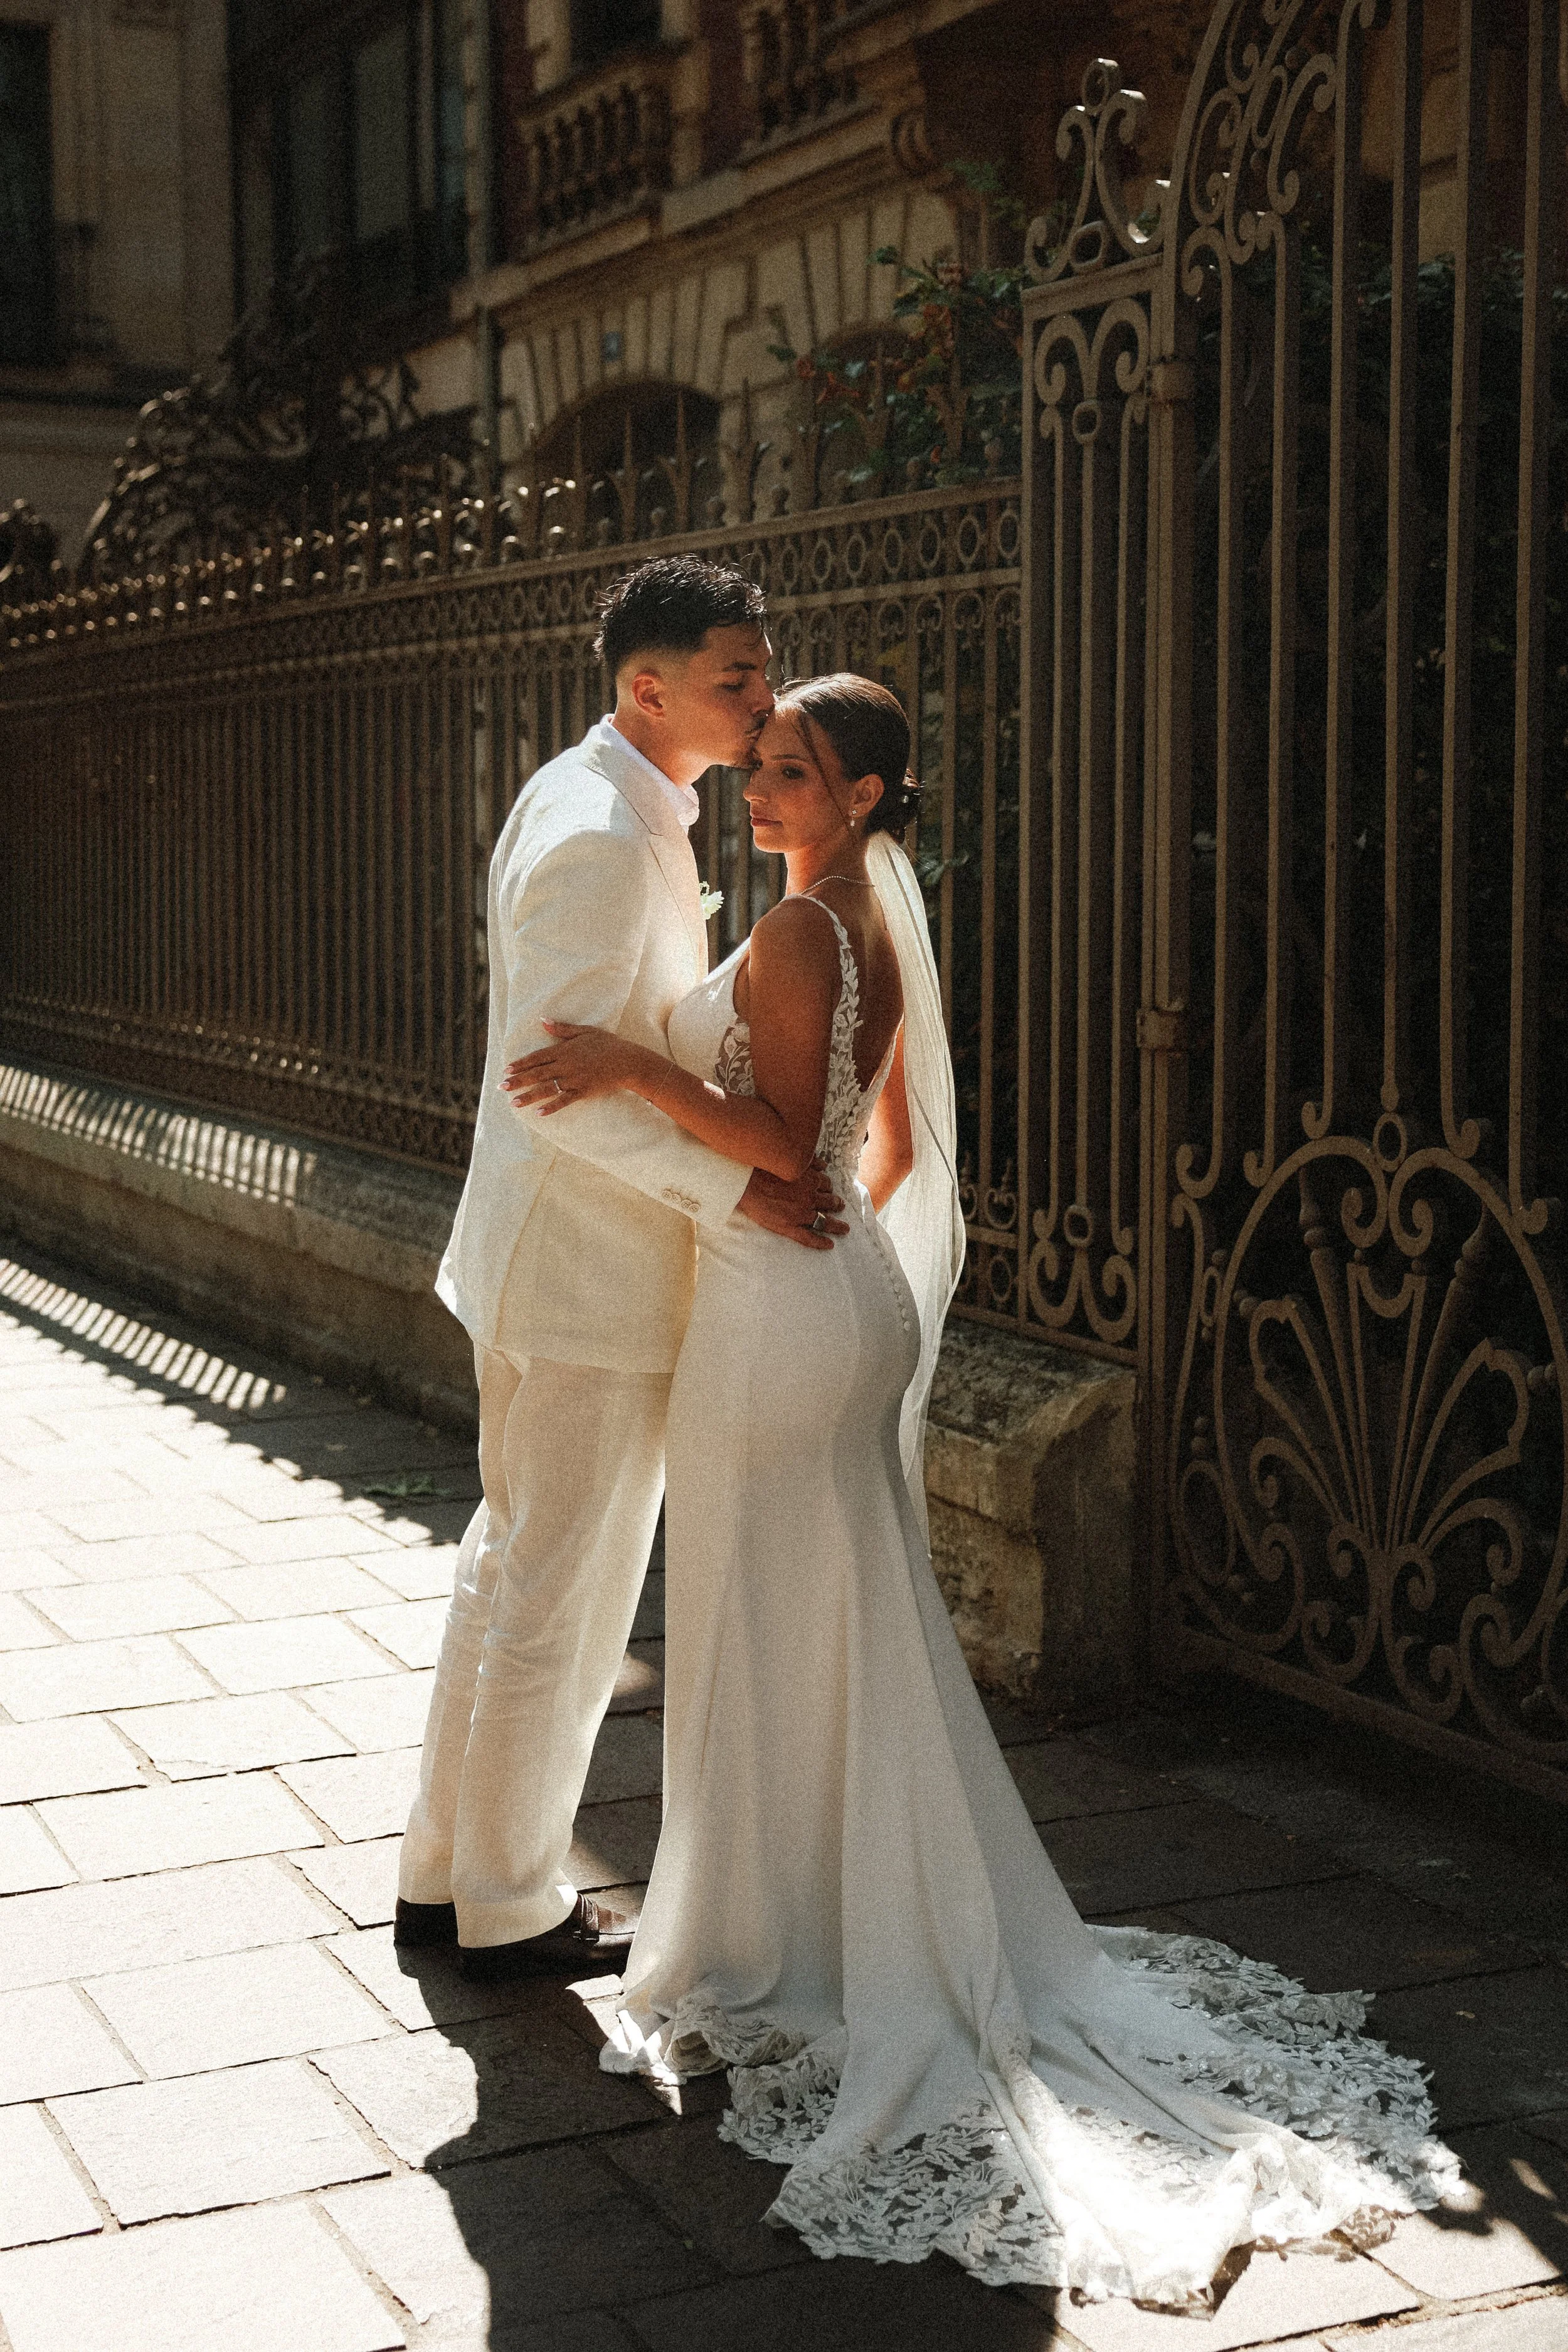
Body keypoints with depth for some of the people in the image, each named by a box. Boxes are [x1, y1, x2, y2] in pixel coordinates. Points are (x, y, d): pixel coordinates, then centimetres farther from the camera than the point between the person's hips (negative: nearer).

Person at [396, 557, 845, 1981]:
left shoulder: (603, 804, 11)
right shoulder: (601, 839, -22)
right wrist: (733, 1188, -24)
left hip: (552, 1259, 11)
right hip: (588, 1273, -11)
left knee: (513, 1567, 19)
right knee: (564, 1595, 3)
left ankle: (446, 1871, 32)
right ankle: (511, 1907, 20)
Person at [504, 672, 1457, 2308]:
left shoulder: (795, 932, -16)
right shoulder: (886, 926, 11)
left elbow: (781, 1140, -22)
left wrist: (632, 1067, -25)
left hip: (773, 1314, -9)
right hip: (863, 1297, 9)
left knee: (760, 1635, 1)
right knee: (868, 1627, 15)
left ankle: (763, 1956, 12)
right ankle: (914, 1939, 24)